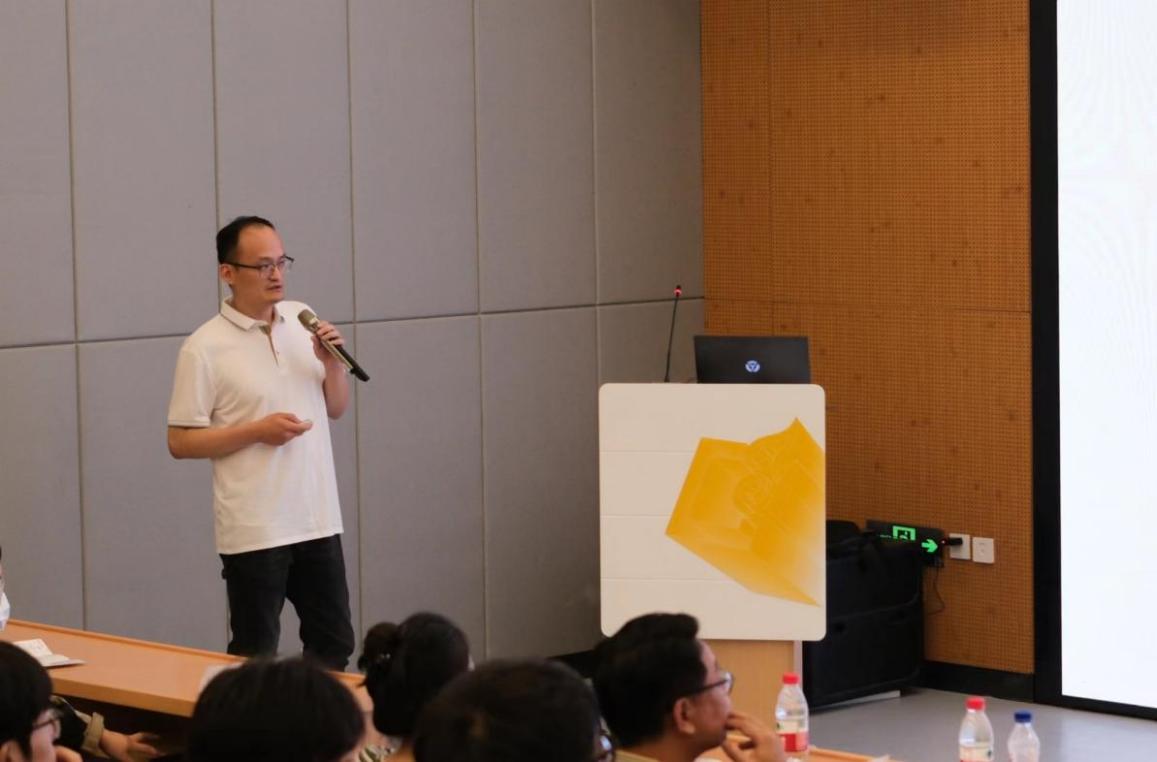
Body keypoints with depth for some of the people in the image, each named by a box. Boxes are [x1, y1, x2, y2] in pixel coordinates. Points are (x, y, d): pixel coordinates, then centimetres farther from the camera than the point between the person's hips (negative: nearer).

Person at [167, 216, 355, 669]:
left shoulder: (302, 320, 7)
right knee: (255, 656, 3)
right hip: (254, 530, -5)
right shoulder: (205, 348, -10)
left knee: (334, 644, 12)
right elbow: (180, 441, -9)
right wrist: (257, 430, -18)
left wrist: (332, 362, -5)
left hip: (318, 520, 5)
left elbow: (336, 408, 14)